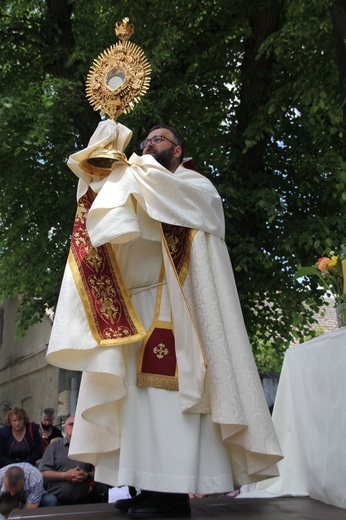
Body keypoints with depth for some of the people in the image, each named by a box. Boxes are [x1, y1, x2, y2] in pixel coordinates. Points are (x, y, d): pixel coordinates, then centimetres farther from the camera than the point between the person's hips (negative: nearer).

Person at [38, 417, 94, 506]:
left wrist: (87, 475, -12)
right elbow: (43, 472, -3)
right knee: (50, 501, -31)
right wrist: (65, 475, -13)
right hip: (55, 497, -1)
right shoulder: (55, 446, 4)